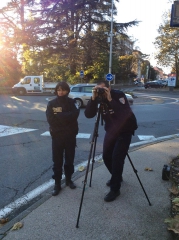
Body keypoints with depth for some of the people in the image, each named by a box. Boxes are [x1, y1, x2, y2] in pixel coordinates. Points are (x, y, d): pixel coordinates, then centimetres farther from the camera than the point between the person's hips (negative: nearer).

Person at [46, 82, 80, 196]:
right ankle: (57, 183, 14)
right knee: (57, 161, 2)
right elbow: (50, 119, -13)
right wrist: (66, 117, -15)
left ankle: (69, 179, 29)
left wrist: (58, 116, -19)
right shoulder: (51, 103, 0)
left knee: (70, 159, 11)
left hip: (70, 135, 1)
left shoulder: (72, 102, 2)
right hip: (57, 136, -1)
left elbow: (74, 115, -15)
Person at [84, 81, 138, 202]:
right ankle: (116, 177, 34)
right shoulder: (99, 99, -9)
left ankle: (115, 189, 1)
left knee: (117, 158, -12)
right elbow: (88, 114, -20)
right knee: (106, 156, 7)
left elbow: (126, 114, -38)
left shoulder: (119, 95, -22)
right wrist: (93, 99, -32)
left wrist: (110, 100, -40)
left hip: (125, 131, -6)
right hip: (111, 130, 6)